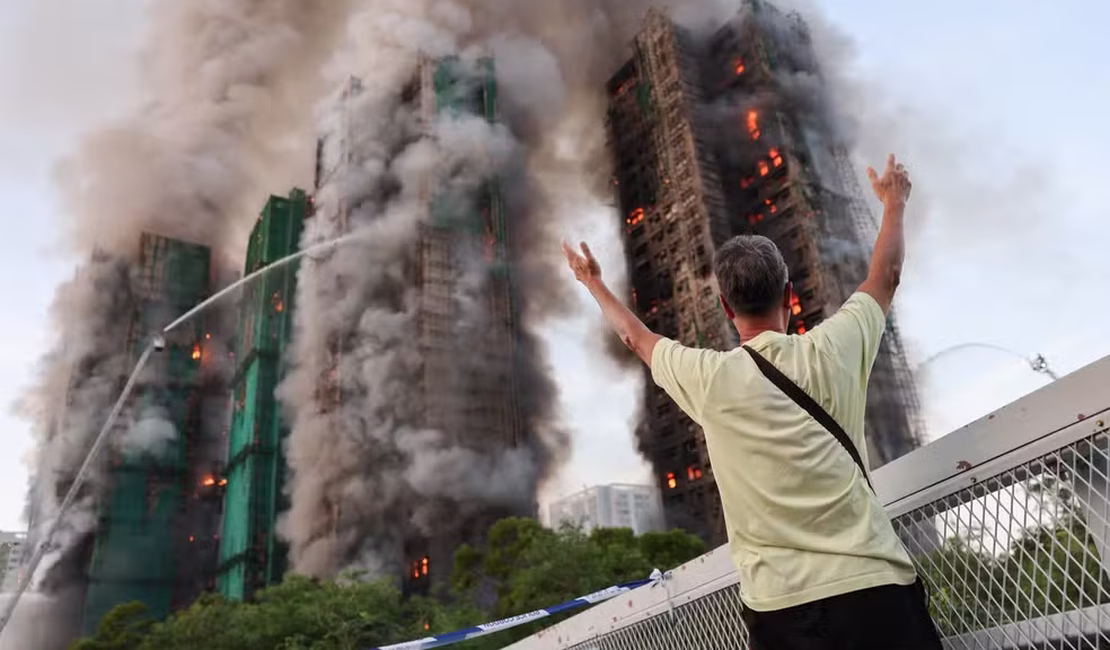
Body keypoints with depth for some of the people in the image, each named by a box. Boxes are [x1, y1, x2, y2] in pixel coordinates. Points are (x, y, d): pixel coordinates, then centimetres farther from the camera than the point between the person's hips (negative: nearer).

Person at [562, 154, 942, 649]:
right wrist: (894, 203, 37)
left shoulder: (708, 378, -4)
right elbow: (886, 276, 19)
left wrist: (593, 282, 35)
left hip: (780, 606, -1)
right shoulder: (832, 350, -1)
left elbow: (636, 336, 17)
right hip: (874, 585, 1)